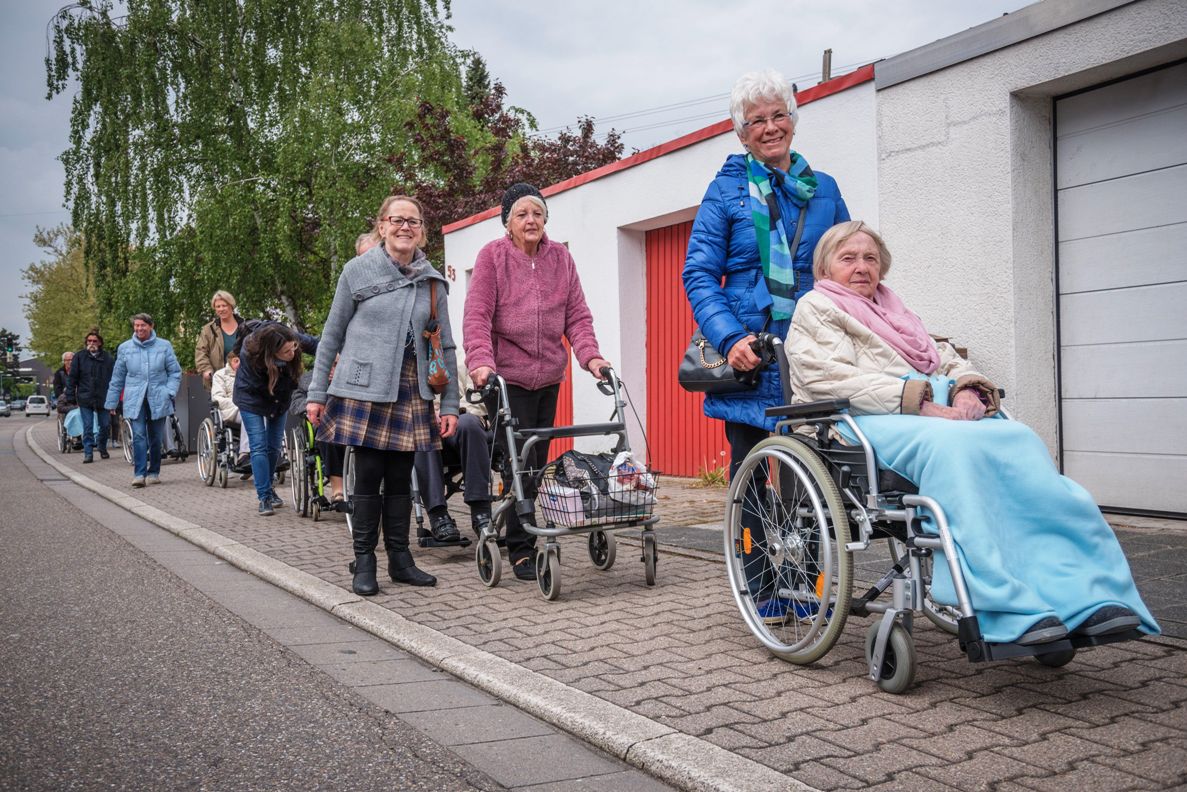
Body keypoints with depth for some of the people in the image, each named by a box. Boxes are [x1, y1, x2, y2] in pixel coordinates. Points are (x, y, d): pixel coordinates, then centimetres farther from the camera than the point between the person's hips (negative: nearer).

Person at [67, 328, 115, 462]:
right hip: (85, 398, -1)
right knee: (87, 427, 0)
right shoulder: (79, 356, 1)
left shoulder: (107, 358, 3)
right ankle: (88, 453, 4)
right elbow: (73, 378, 1)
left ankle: (103, 449, 28)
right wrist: (71, 397, -3)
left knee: (105, 425, 8)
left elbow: (113, 376, 4)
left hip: (103, 398, 1)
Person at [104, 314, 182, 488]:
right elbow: (117, 377, 12)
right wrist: (111, 402, 12)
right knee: (138, 436, -12)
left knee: (156, 438, 7)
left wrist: (170, 392, -7)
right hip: (135, 400, 0)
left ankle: (154, 472, 20)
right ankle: (139, 473, -14)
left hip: (158, 399, 0)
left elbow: (175, 372, 7)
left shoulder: (164, 346, 4)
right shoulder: (124, 348, 8)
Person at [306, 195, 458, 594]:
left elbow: (445, 346, 10)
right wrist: (317, 393, 2)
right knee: (368, 476, -2)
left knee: (401, 477, 7)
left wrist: (450, 404, 5)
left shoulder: (432, 281, 9)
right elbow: (332, 335, 5)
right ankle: (364, 562, 9)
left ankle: (400, 558, 18)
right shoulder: (358, 270, 2)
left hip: (412, 393, 3)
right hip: (365, 389, -3)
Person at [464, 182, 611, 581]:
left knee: (538, 464, 10)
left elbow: (577, 315, 7)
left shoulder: (561, 258, 8)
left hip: (549, 376, 4)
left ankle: (527, 540, 21)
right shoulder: (492, 256, -3)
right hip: (508, 377, -4)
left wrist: (589, 355, -8)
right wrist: (481, 361, -24)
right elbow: (477, 316, -10)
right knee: (520, 465, -7)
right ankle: (520, 551, 3)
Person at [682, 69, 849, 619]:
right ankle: (761, 586, 15)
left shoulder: (824, 190, 14)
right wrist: (730, 339, -16)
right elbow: (699, 275, -3)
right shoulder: (727, 191, 4)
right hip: (748, 357, -2)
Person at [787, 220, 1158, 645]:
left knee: (1019, 441, -24)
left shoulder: (894, 310, 33)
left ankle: (1084, 594, -34)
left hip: (940, 413, 6)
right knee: (953, 446, -37)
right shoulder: (816, 308, 12)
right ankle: (1008, 610, -44)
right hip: (874, 421, -6)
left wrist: (967, 391, -2)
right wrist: (923, 403, -16)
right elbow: (836, 379, -6)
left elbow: (948, 361, 25)